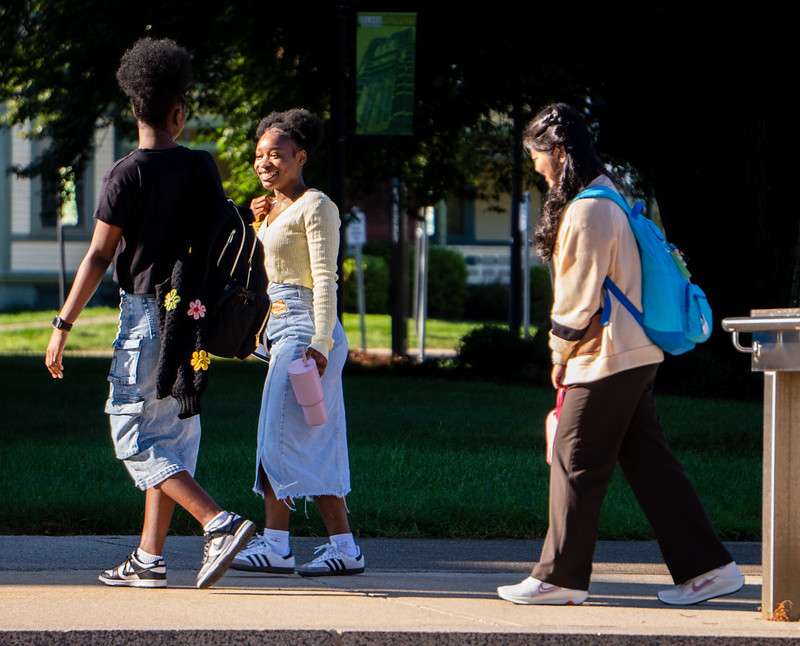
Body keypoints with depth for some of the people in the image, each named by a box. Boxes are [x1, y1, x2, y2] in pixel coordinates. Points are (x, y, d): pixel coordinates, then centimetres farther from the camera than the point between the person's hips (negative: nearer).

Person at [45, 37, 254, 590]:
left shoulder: (129, 174, -11)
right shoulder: (201, 167, 6)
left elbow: (98, 258, -12)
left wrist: (63, 326, -7)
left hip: (147, 314, -7)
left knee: (135, 440, -4)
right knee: (171, 439, 10)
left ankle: (220, 523, -18)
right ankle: (149, 559, 11)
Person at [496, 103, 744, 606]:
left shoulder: (586, 211, -17)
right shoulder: (606, 196, 15)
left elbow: (579, 297, -17)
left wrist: (562, 356, -4)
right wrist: (570, 354, 18)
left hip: (607, 357, -10)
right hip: (636, 353, 10)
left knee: (576, 463, -2)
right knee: (649, 460, 9)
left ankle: (561, 578, 6)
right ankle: (707, 567, 8)